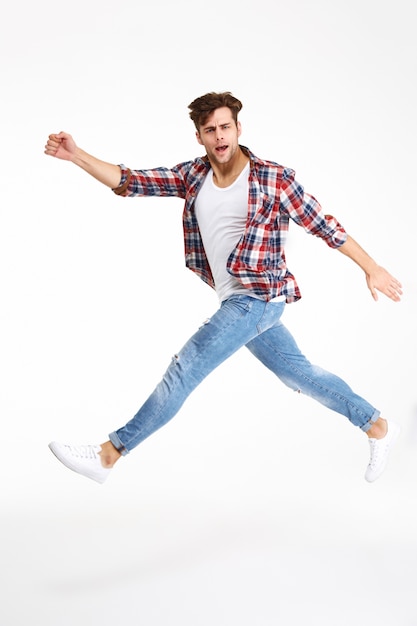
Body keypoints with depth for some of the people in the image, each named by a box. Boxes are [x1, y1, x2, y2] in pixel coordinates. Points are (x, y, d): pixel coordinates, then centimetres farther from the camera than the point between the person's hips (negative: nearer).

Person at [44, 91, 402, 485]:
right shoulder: (193, 175, 5)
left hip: (258, 298, -7)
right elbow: (128, 182, 1)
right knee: (298, 373, 16)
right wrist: (77, 156, -11)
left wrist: (371, 268, -1)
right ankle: (377, 426, 33)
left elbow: (323, 225, -4)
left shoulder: (274, 178, -10)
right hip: (239, 302, 7)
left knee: (185, 368, -8)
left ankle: (109, 453, 1)